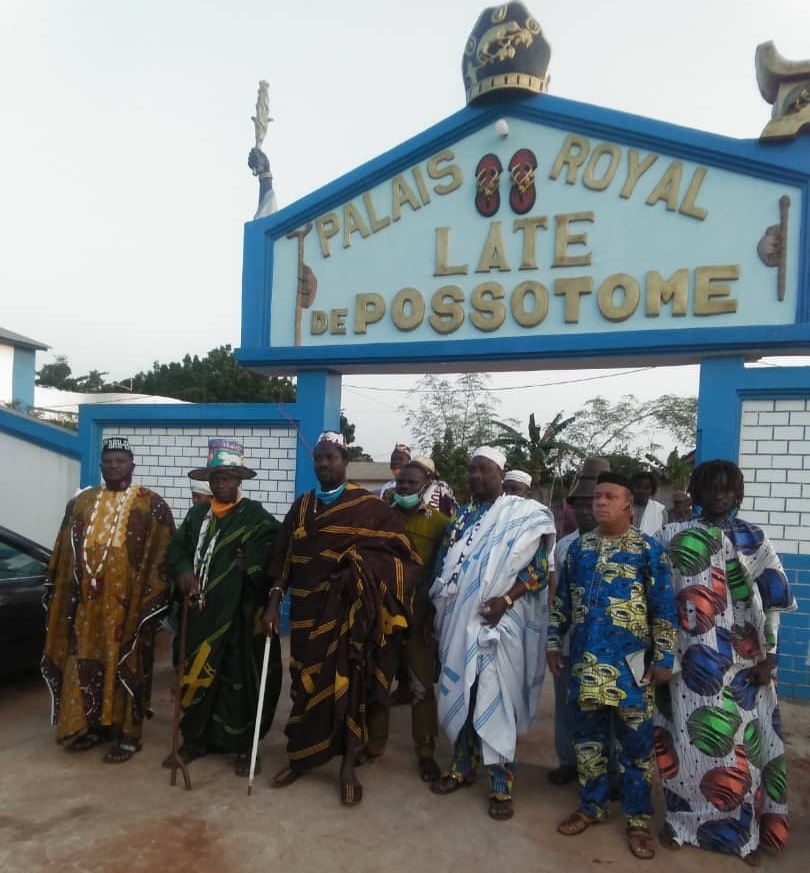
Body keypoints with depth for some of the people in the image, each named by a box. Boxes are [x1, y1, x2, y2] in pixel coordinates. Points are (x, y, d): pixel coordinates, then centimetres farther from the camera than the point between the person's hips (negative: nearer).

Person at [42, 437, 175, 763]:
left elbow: (163, 555, -5)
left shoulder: (151, 505, -3)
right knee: (85, 663, 11)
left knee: (126, 665, 3)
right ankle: (92, 725, 27)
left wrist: (154, 599, -10)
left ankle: (127, 734, 13)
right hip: (86, 602, 5)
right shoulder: (81, 502, 11)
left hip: (128, 603, -4)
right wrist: (58, 594, 12)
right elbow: (64, 553, 15)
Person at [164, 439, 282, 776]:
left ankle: (243, 746, 18)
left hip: (240, 615, -5)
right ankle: (195, 740, 30)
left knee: (240, 680, 3)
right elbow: (176, 549, 11)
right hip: (200, 614, 5)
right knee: (196, 677, 14)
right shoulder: (196, 514, 14)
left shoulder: (256, 515, -3)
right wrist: (183, 572, -7)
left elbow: (273, 558, -11)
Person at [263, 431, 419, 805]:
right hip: (308, 610, 4)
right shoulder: (301, 506, 8)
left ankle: (348, 766, 16)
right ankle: (301, 756, 28)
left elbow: (399, 550, -3)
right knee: (306, 682, 11)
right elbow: (283, 558, 7)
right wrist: (273, 603, 0)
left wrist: (364, 564, -16)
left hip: (348, 612, -3)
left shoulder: (369, 506, -4)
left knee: (348, 684, 2)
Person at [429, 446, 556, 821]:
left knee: (494, 698, -1)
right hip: (458, 621, 5)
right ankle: (462, 766, 29)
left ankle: (501, 784, 11)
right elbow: (444, 567, 15)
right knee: (460, 692, 12)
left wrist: (505, 600, -20)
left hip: (496, 623, -5)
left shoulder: (521, 514, -5)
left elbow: (539, 566, -10)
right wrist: (441, 614, 8)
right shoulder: (462, 517, 12)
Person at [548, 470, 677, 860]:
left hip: (630, 664, -3)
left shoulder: (648, 550, -4)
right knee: (588, 737, 14)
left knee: (636, 742, 7)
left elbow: (664, 609, -3)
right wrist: (553, 643, 9)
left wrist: (664, 658, -6)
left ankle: (637, 819, 23)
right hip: (585, 661, 3)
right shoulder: (578, 547, 6)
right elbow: (562, 600, 12)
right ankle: (591, 806, 30)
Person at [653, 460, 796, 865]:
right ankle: (682, 820, 23)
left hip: (739, 663, 0)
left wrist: (768, 656, -3)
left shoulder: (753, 539, 2)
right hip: (689, 660, 1)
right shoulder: (673, 536, 3)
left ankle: (743, 830, 21)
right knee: (687, 737, 7)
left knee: (737, 741, 4)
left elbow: (775, 600, 1)